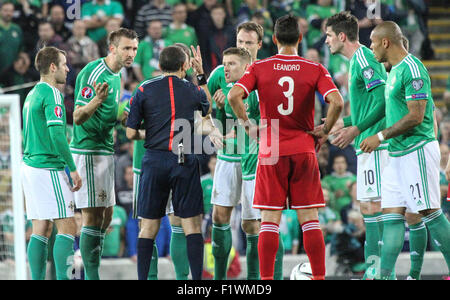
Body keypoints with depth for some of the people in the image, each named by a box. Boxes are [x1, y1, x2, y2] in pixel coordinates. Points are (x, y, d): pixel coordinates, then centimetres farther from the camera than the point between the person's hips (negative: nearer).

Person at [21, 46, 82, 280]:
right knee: (67, 228, -8)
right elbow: (57, 134, -20)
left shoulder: (32, 94, 16)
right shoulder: (51, 94, -12)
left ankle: (37, 278, 5)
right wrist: (73, 169, -16)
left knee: (40, 229, 8)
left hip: (30, 165, 9)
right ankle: (62, 278, -14)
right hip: (48, 168, -9)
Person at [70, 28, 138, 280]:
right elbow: (78, 117, -19)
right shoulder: (93, 73, -15)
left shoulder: (117, 76, 14)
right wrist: (97, 100, -35)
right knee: (93, 217, -9)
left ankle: (93, 271, 17)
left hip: (106, 150, 9)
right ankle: (91, 276, -8)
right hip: (88, 151, -9)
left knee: (105, 216, 11)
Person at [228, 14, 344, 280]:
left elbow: (234, 96, -13)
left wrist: (248, 125, -1)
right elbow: (337, 102, -14)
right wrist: (325, 131, -1)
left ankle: (266, 279, -2)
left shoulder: (260, 68, 0)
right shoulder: (315, 70, -1)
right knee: (310, 219, 5)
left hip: (271, 152, 0)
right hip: (304, 149, 0)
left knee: (270, 220, 2)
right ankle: (319, 276, 3)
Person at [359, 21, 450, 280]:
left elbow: (416, 116, -20)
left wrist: (380, 136, -15)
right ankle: (385, 274, 3)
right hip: (398, 153, 10)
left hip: (418, 150, -9)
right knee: (392, 213, 4)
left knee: (429, 211, -8)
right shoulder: (395, 71, 16)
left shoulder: (412, 69, -14)